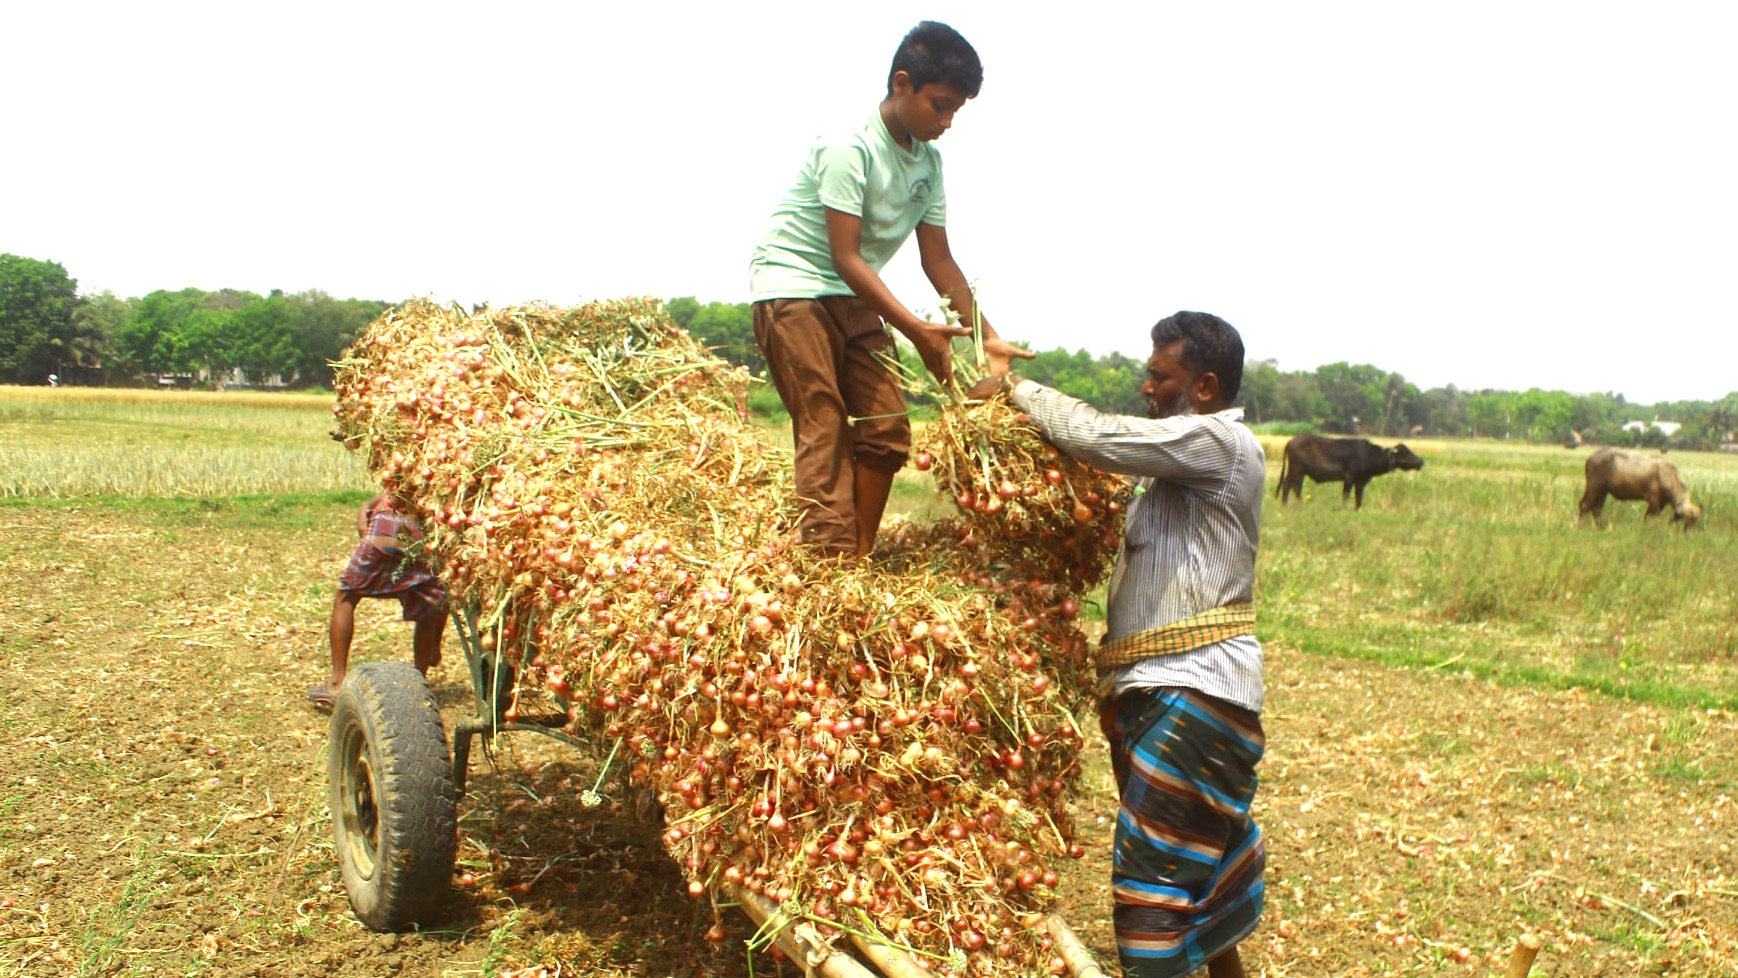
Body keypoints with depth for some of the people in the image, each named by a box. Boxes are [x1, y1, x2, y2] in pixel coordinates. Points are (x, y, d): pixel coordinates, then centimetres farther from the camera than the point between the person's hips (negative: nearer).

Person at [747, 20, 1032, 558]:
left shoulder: (929, 162, 3)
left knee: (887, 432, -1)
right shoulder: (849, 146, -20)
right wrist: (917, 330, -29)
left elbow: (939, 260, 6)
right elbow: (846, 258, -24)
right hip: (792, 286, -8)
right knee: (826, 434, -14)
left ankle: (860, 561, 8)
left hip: (854, 299, 8)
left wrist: (987, 336, -3)